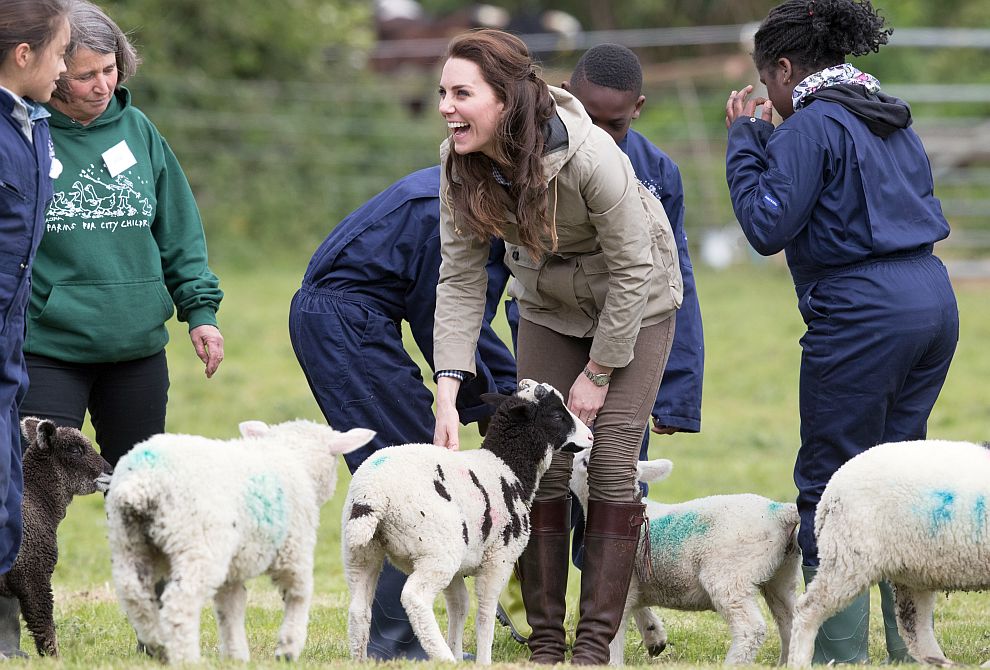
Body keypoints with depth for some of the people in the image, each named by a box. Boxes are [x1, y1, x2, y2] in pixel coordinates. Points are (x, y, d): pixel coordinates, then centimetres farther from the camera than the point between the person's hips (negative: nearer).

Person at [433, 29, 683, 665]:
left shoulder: (590, 156, -36)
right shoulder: (462, 163, -20)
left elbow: (633, 268, -25)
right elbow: (460, 278, -15)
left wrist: (597, 374, -18)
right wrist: (448, 391, -24)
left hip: (634, 302, -4)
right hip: (549, 306, 4)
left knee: (613, 464, -10)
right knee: (544, 465, -2)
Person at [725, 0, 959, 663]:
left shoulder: (810, 125, -9)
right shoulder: (893, 120, 17)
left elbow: (767, 227, -12)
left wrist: (745, 141, -1)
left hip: (862, 312, -9)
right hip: (933, 296, 9)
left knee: (830, 487, -2)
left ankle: (841, 652, -4)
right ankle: (913, 644, 18)